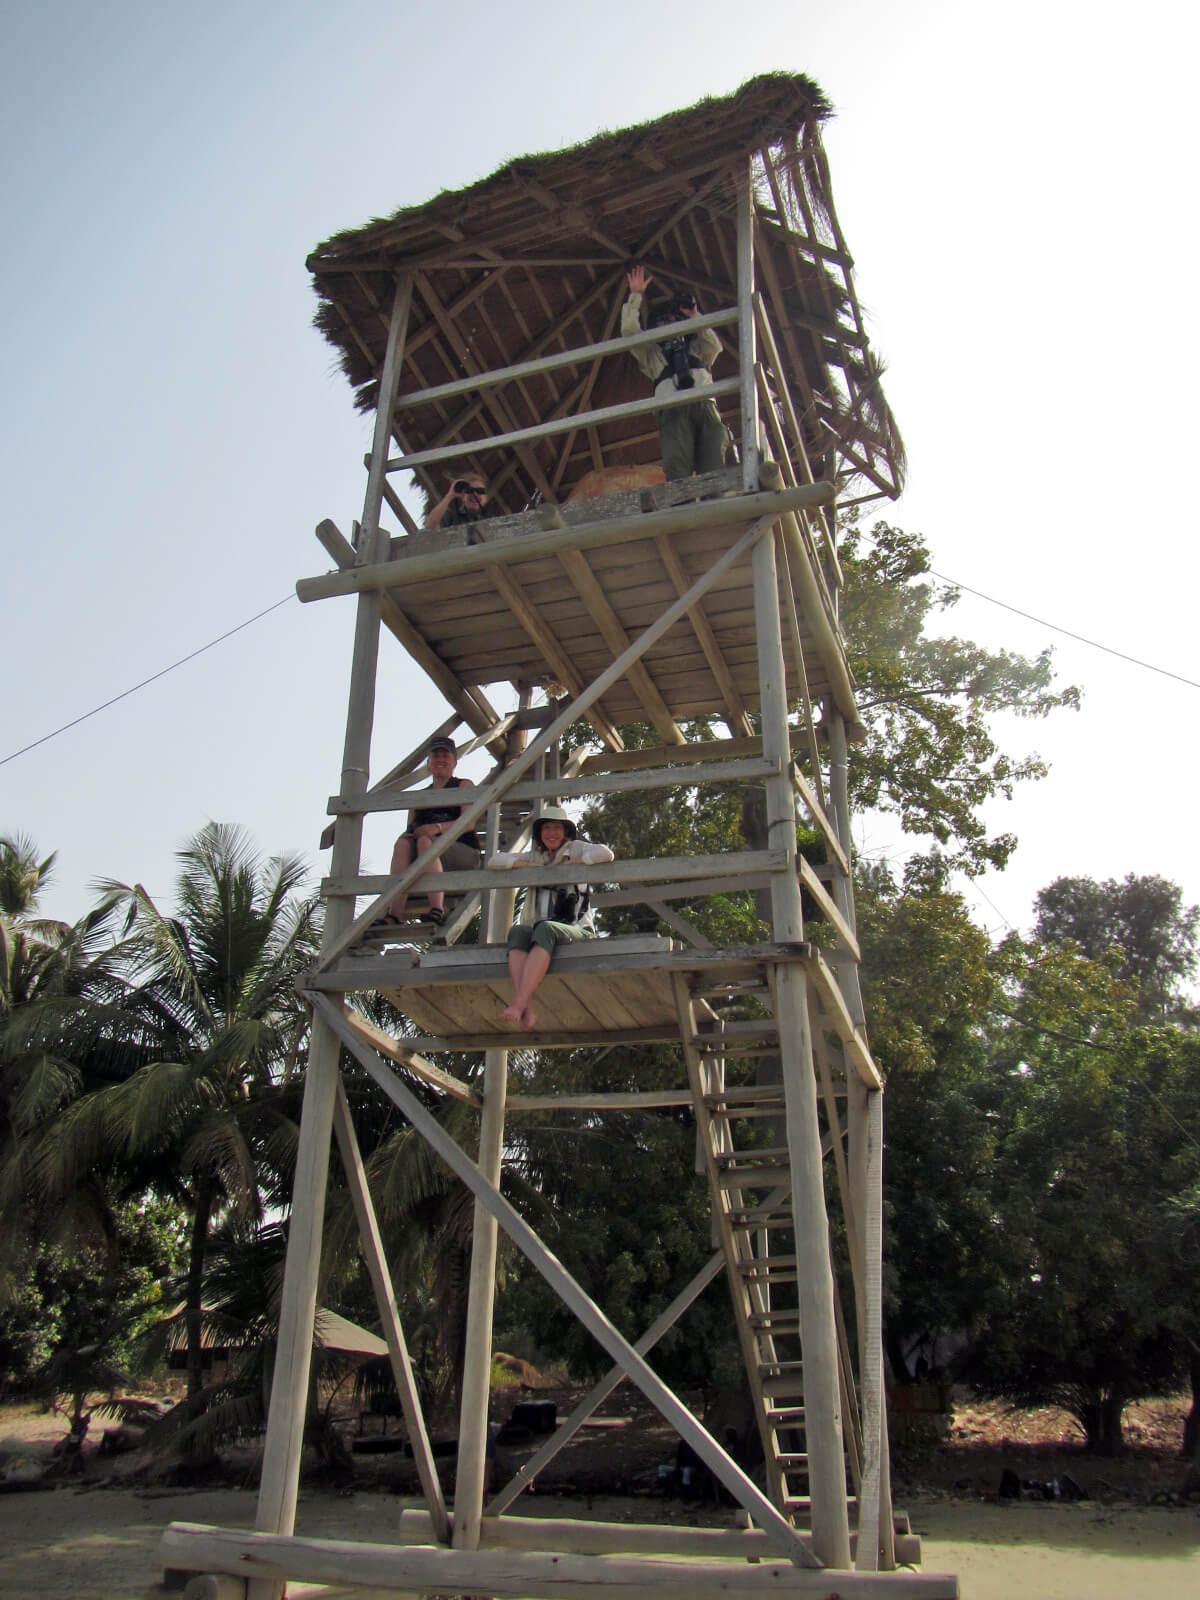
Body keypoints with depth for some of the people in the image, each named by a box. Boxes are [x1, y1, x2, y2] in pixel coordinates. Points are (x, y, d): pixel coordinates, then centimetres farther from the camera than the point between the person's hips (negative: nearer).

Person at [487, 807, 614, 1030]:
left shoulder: (575, 848, 11)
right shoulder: (536, 856, 23)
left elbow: (606, 854, -8)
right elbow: (495, 861, 17)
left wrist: (571, 862, -2)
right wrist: (528, 865, 5)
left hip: (578, 930, -4)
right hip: (546, 930, 4)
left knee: (545, 929, -36)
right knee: (518, 931, -30)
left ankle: (517, 1004, -51)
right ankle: (526, 1011, -50)